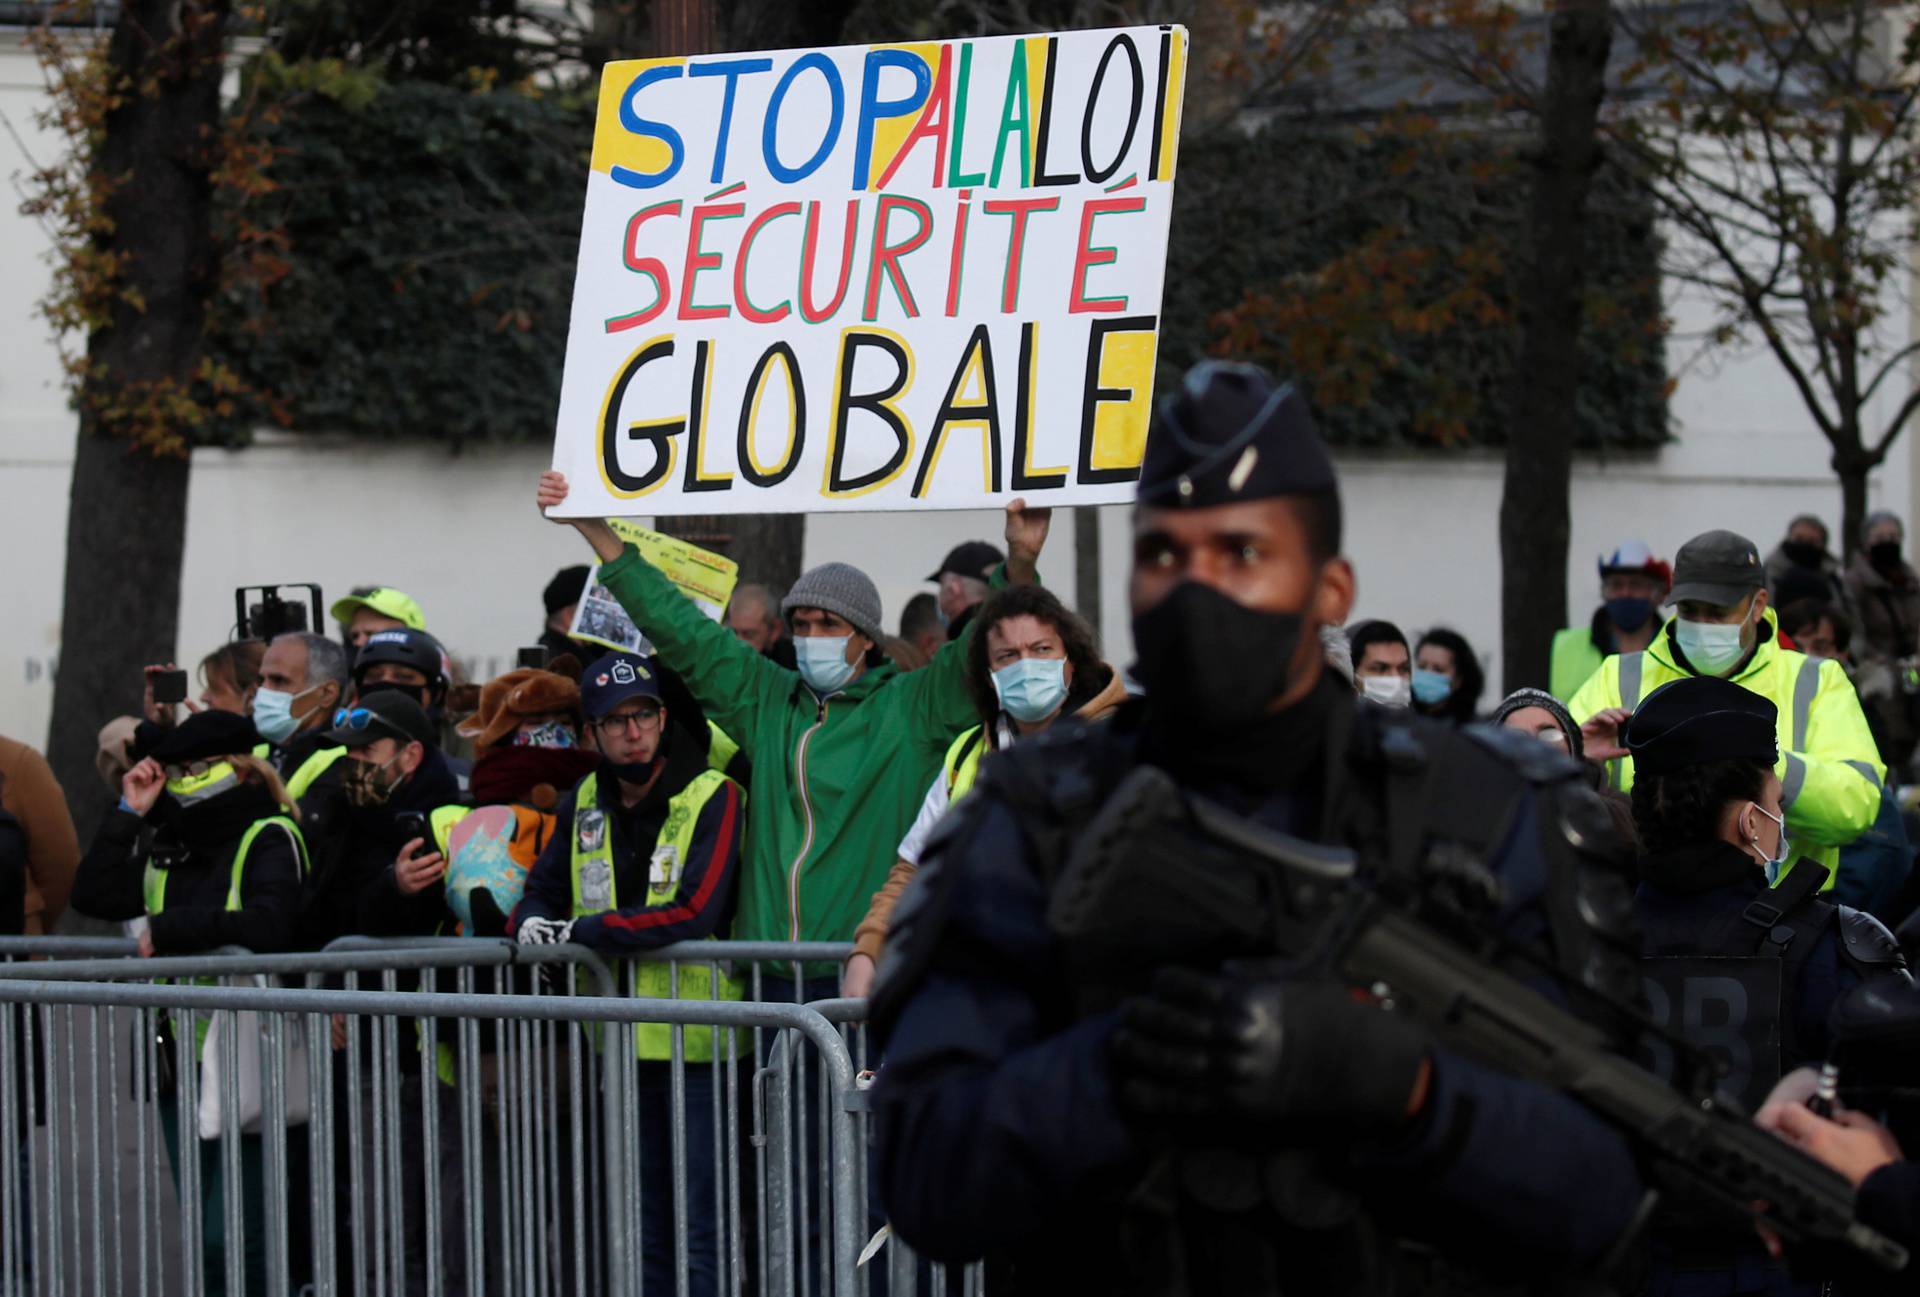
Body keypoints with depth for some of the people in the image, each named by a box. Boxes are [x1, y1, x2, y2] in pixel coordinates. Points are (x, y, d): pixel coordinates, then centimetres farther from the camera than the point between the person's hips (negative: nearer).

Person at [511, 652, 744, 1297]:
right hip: (622, 1044, 6)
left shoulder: (713, 797, -9)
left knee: (702, 1228, -7)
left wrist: (585, 931, -15)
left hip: (697, 1044, -6)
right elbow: (540, 892, 19)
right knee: (645, 1227, 13)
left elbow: (694, 912, -20)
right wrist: (532, 922, -6)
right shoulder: (584, 806, 11)